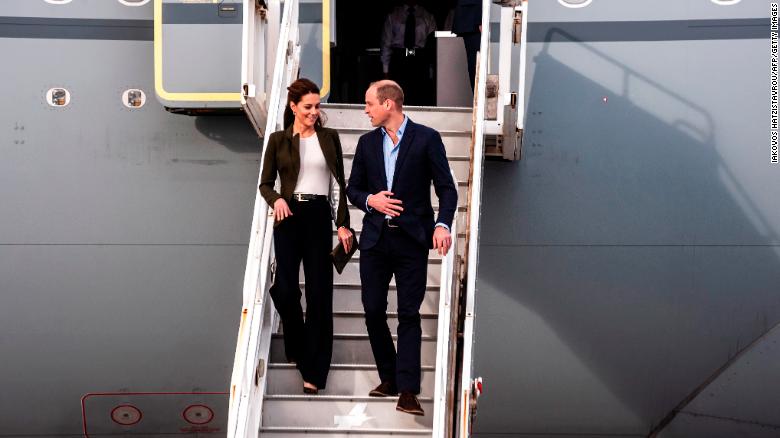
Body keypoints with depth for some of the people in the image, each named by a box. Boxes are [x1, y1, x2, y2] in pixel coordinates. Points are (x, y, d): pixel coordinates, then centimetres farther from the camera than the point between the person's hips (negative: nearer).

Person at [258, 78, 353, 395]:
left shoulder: (329, 138, 10)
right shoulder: (278, 140, 7)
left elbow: (338, 184, 9)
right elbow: (265, 183, 10)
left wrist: (343, 224, 2)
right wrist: (276, 199, -12)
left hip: (319, 217, 1)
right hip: (289, 217, 0)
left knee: (319, 292, -1)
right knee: (284, 288, -8)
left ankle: (313, 371, 5)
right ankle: (296, 347, 22)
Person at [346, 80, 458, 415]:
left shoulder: (426, 138, -3)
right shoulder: (367, 142, 11)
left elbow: (446, 188, -4)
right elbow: (353, 188, 16)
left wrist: (442, 224, -20)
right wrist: (370, 199, -7)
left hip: (411, 239, -4)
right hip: (375, 238, 5)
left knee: (409, 314, -3)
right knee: (373, 310, 6)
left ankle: (407, 390, -3)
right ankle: (388, 378, 21)